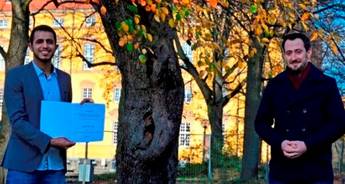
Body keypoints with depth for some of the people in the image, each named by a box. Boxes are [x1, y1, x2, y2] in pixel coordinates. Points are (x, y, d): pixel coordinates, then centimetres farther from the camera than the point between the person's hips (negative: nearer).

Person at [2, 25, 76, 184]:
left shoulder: (64, 78, 13)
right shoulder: (16, 75, -2)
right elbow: (17, 120, -10)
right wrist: (49, 142, -20)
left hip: (56, 164, 4)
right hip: (24, 162, -4)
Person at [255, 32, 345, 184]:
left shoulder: (327, 84, 2)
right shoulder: (274, 85, 9)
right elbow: (261, 122, 10)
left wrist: (308, 145, -15)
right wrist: (279, 143, -10)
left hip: (317, 171, -1)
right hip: (281, 170, 2)